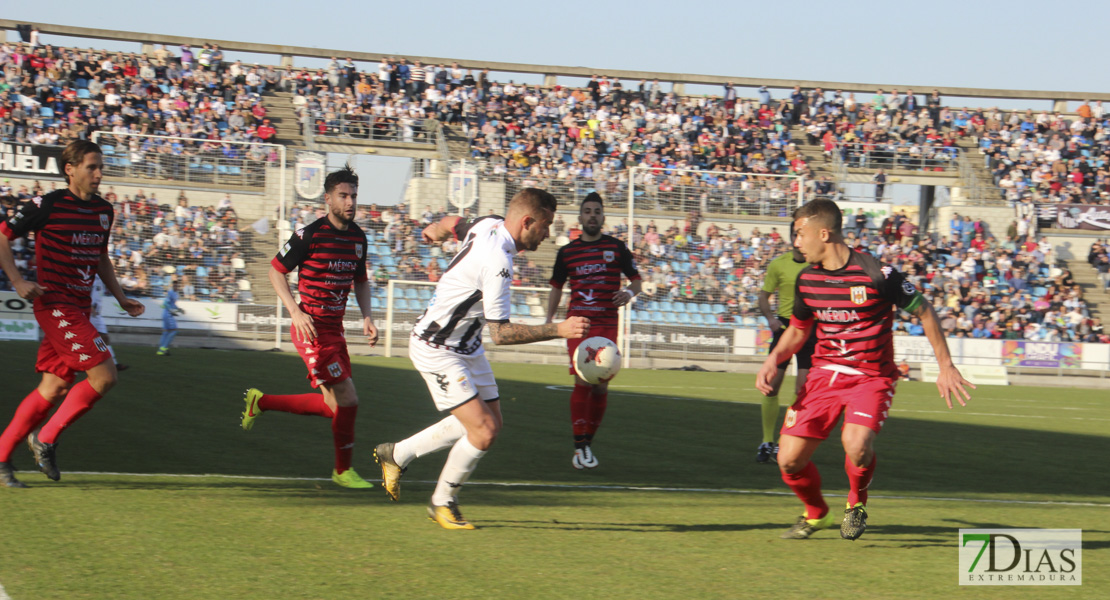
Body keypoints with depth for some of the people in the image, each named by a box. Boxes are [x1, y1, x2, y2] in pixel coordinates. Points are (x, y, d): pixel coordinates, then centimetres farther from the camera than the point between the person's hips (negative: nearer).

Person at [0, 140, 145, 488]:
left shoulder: (104, 211, 11)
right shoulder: (48, 206, -10)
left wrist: (121, 298, 20)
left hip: (79, 309, 8)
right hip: (55, 306, -8)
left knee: (55, 388, 7)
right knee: (104, 376, -15)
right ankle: (46, 439, -1)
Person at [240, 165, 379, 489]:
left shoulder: (358, 237, 7)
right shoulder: (310, 234, -13)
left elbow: (361, 281, 21)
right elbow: (276, 270, -6)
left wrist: (367, 317, 5)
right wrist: (296, 312, -16)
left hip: (335, 329, 8)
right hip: (312, 329, -8)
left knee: (333, 407, 10)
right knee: (348, 400, -11)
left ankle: (261, 402, 27)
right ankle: (343, 471, 7)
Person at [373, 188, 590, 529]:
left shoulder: (491, 225, -3)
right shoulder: (497, 261, -30)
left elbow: (454, 223, 20)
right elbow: (500, 333, -29)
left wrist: (436, 230, 40)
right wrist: (558, 330, -31)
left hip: (467, 346, 10)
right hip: (437, 348, -10)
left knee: (489, 422, 12)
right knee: (483, 431, -15)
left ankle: (397, 454, 27)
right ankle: (442, 503, 7)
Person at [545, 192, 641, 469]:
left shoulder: (616, 247, 7)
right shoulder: (567, 252, 9)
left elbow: (636, 280, 12)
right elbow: (556, 287, 19)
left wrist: (629, 293, -11)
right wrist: (549, 319, 7)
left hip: (607, 324, 1)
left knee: (601, 385, -1)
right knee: (582, 381, -14)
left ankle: (588, 442, 15)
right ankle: (580, 446, -12)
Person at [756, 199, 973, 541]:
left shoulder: (876, 274, -16)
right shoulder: (807, 279, 1)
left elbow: (923, 311, -4)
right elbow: (798, 330, 18)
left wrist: (945, 366, -3)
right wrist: (774, 359, -1)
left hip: (872, 376, -5)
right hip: (824, 372, 5)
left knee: (856, 445, -32)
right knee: (789, 460, -5)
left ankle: (856, 502, 2)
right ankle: (815, 513, 27)